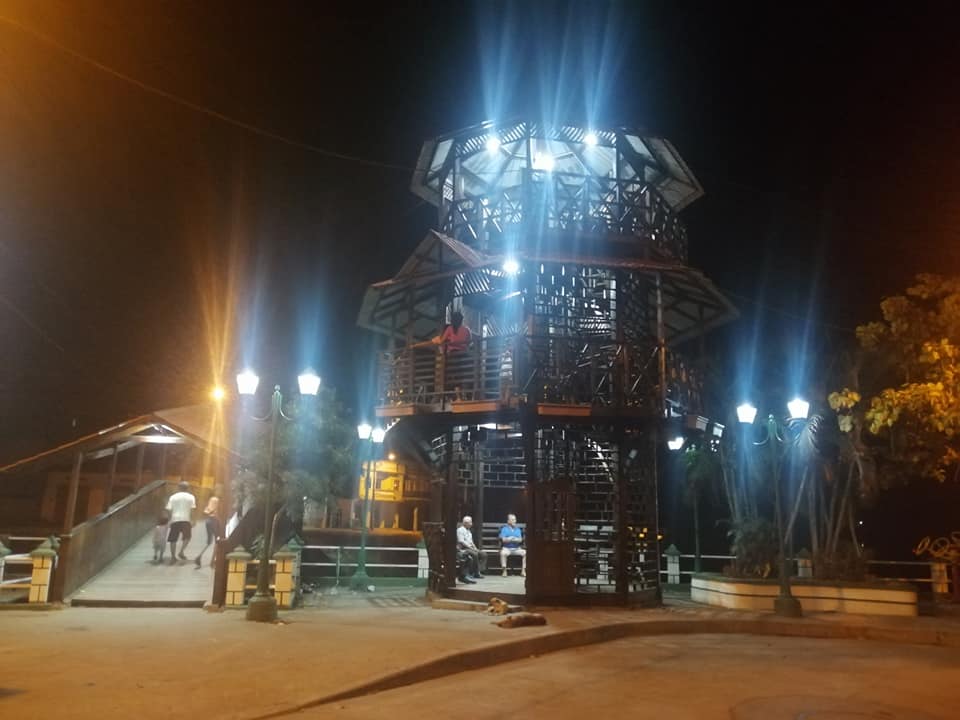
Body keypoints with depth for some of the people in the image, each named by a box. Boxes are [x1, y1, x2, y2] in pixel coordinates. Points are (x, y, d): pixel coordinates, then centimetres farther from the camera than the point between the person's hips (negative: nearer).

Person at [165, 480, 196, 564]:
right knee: (187, 537, 16)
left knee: (173, 539, 9)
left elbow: (169, 509, 2)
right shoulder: (190, 497, 4)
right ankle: (181, 552, -1)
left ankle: (173, 557, 8)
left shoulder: (173, 497, 8)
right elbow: (192, 510, -2)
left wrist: (170, 520, 12)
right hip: (185, 520, -1)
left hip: (175, 520, 1)